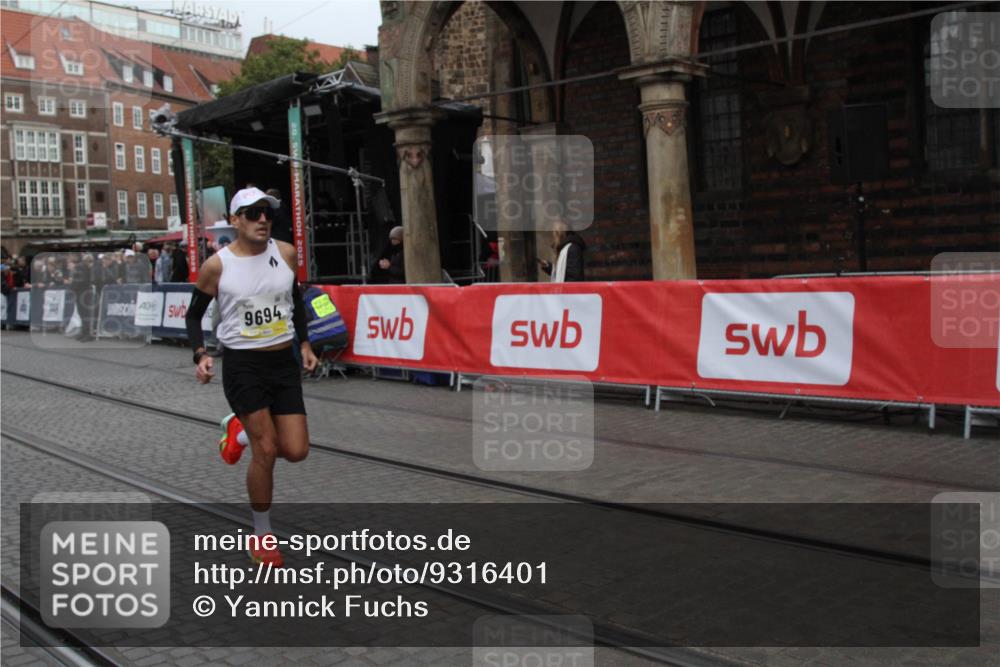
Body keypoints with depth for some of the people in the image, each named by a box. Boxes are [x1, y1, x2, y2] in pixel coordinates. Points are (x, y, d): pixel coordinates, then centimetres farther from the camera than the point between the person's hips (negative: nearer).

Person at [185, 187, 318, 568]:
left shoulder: (286, 254, 0)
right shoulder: (217, 265, -9)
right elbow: (194, 314, 3)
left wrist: (304, 344, 11)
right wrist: (200, 355, -12)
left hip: (284, 363, 4)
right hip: (242, 365, -4)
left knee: (296, 451, -1)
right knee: (266, 451, -7)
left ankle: (239, 429, 31)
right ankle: (262, 535, 15)